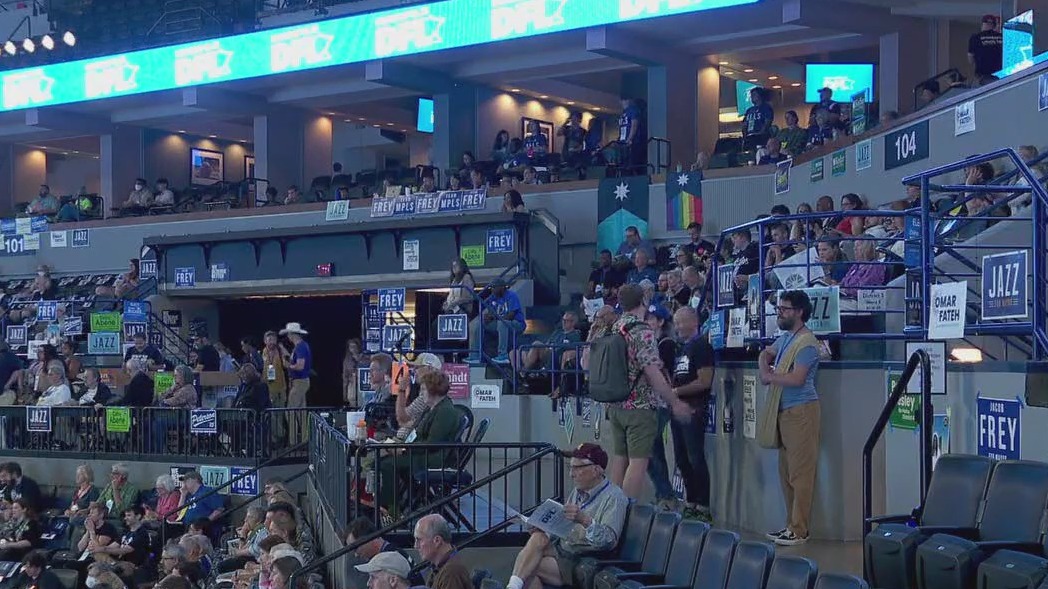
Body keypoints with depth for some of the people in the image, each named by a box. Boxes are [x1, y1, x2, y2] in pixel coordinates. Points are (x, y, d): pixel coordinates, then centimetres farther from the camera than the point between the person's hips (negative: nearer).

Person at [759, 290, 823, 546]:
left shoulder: (806, 343, -14)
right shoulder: (785, 338, 15)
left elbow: (796, 379, -22)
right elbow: (766, 354, 32)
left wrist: (770, 377, -5)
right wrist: (765, 370, 9)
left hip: (801, 411, -10)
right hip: (784, 411, 10)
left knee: (800, 473, -8)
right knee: (786, 472, 13)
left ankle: (799, 531, -7)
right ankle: (792, 525, 19)